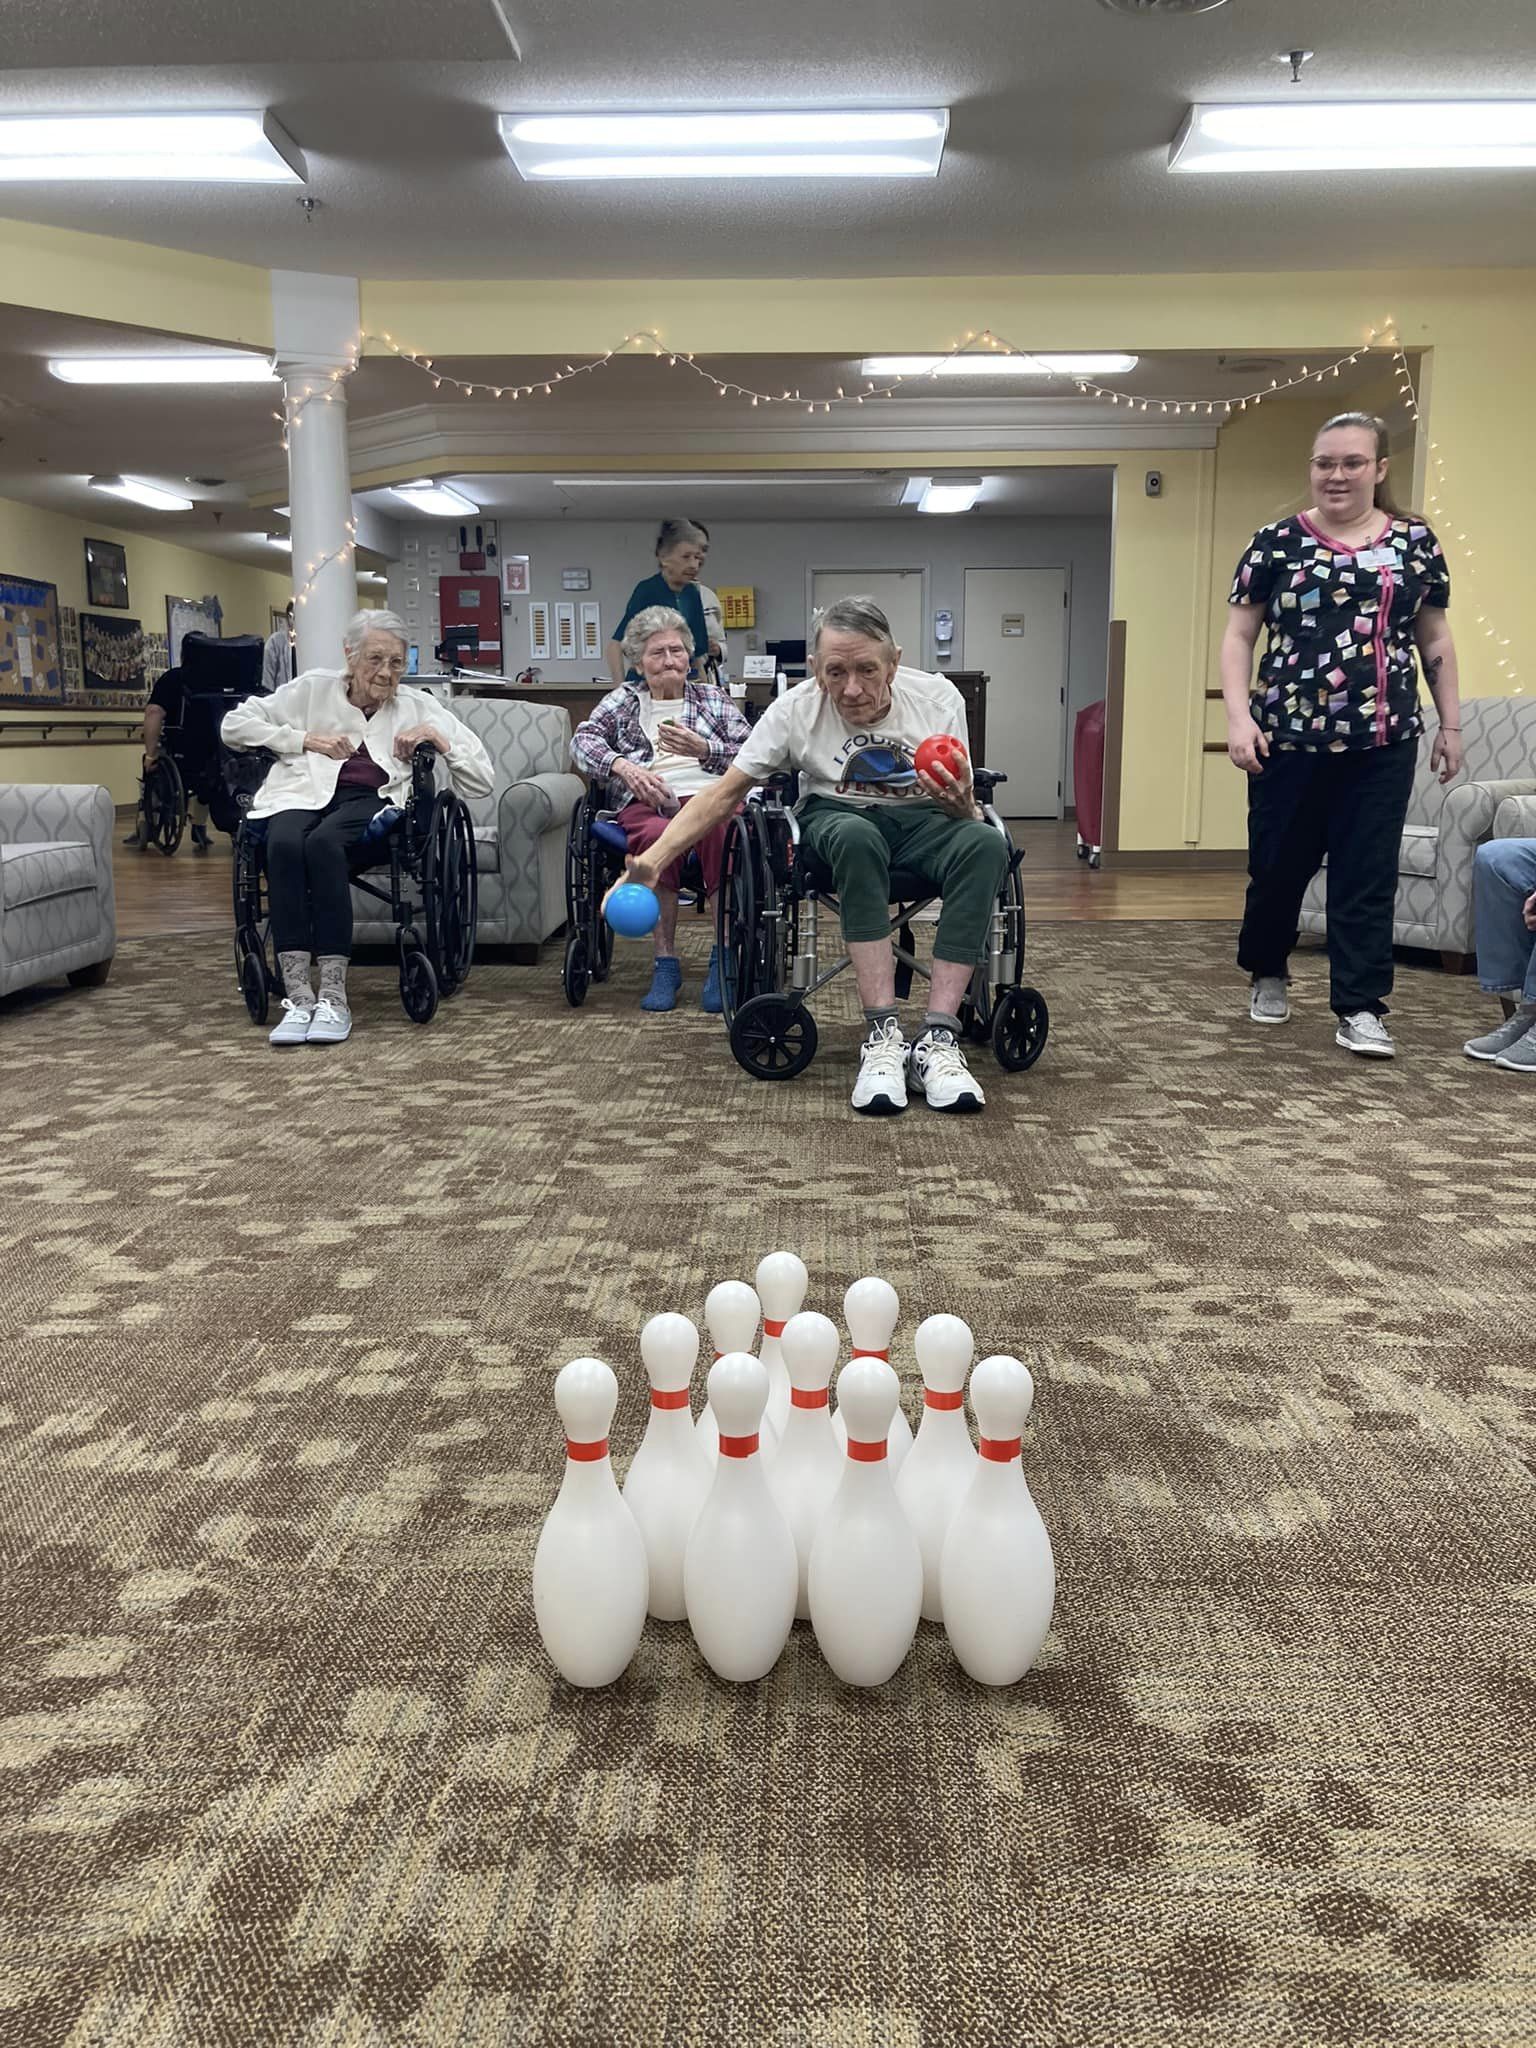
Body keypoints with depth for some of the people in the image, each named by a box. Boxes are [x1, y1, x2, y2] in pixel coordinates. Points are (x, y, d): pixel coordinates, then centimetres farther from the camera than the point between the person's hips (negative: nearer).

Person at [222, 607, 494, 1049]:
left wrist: (436, 735, -2)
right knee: (284, 843, -36)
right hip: (304, 793, 1)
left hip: (371, 799, -1)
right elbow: (233, 726, 14)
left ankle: (333, 997, -36)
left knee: (322, 842, -36)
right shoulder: (314, 688, 18)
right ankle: (298, 996, -36)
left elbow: (483, 781, 13)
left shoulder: (418, 706, 17)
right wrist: (305, 739, 4)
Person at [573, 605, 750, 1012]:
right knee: (657, 836, -39)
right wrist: (622, 766, -11)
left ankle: (724, 960, -31)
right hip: (646, 800, 0)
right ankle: (665, 963, -30)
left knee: (717, 825, -39)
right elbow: (583, 740, 9)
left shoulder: (712, 697, 27)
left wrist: (703, 748, -6)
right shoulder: (624, 699, 26)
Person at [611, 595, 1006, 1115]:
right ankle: (882, 1037, -39)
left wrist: (962, 807, -29)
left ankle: (937, 1039, -36)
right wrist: (654, 858, -21)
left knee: (987, 843, -34)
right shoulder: (795, 710, -13)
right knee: (855, 837, -40)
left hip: (922, 818, 1)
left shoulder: (938, 698, -10)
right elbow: (724, 794, -9)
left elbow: (963, 809, -3)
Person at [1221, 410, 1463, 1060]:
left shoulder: (1415, 542, 7)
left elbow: (1434, 639, 13)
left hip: (1382, 742, 1)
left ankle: (1360, 1008, 6)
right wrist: (1239, 715, -11)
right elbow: (1238, 636, 1)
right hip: (1290, 738, -1)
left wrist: (1451, 723, 10)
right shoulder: (1277, 542, 1)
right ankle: (1267, 974, 34)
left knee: (1368, 877, 0)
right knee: (1278, 865, 10)